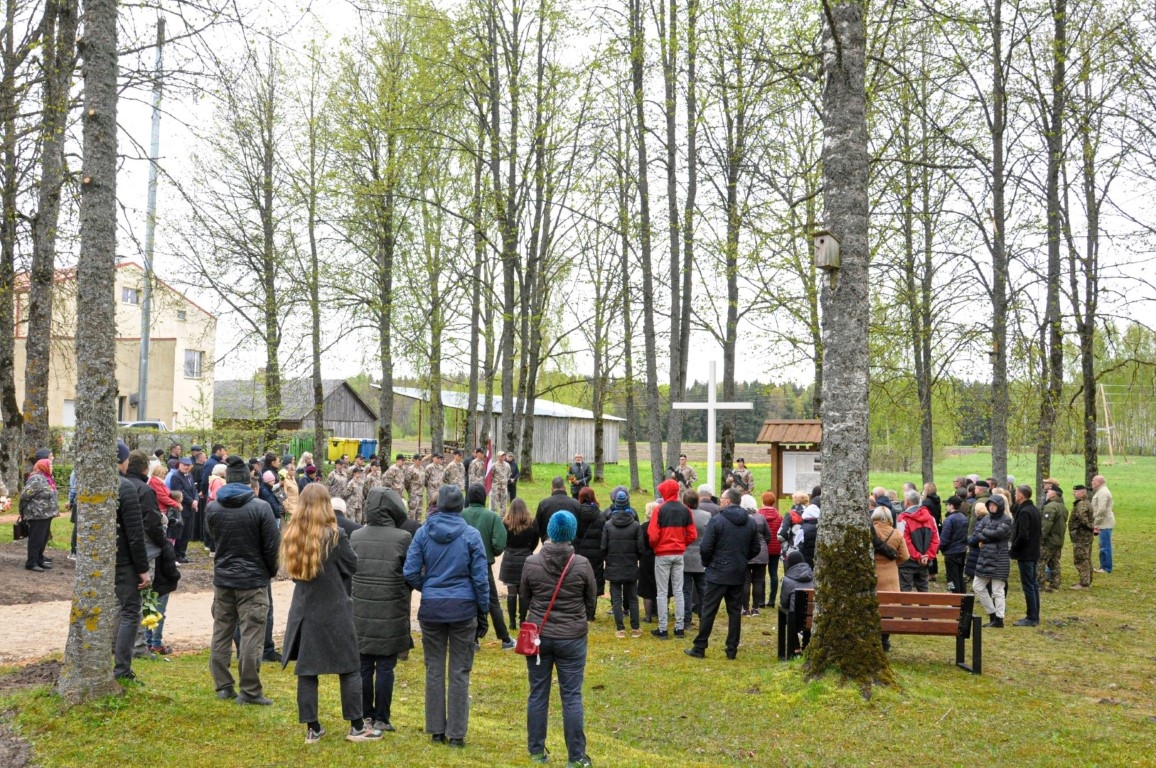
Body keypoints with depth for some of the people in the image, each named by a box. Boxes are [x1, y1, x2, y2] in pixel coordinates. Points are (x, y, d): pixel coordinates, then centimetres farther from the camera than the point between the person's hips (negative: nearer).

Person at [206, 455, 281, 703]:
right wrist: (271, 571, 5)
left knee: (221, 633, 14)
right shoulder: (260, 507, -13)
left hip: (222, 579, 4)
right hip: (253, 580, -4)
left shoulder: (212, 508, 0)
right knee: (251, 636, 0)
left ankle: (223, 686, 20)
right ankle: (249, 691, 2)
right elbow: (272, 546, -10)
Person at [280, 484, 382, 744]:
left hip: (303, 611, 4)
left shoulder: (291, 534, 0)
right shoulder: (334, 536, -15)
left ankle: (312, 728, 13)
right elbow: (353, 565, -3)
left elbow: (293, 569, 11)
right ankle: (357, 727, 12)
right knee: (349, 668, 7)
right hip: (334, 612, -4)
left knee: (306, 670, 9)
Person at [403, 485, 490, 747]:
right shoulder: (471, 534, -7)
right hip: (463, 608, -1)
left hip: (431, 608, 1)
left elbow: (410, 573, -5)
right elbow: (480, 577, -6)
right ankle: (456, 733, 10)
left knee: (434, 669, 12)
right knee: (459, 672, 6)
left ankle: (436, 730, 19)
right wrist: (483, 608, 6)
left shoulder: (423, 532, -3)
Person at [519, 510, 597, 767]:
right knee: (572, 697, 3)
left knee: (538, 694, 12)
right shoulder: (582, 565, -10)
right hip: (572, 638, -1)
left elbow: (524, 597, 5)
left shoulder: (531, 563, -7)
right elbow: (591, 599, 1)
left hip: (538, 636, 1)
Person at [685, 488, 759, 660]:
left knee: (709, 610, 2)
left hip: (718, 573, -5)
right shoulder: (750, 522, 5)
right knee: (735, 611, 10)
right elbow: (755, 549, 10)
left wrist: (707, 563, 4)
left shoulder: (717, 520, -13)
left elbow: (705, 548, -14)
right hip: (739, 574, 5)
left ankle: (699, 648, 6)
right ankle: (732, 650, 12)